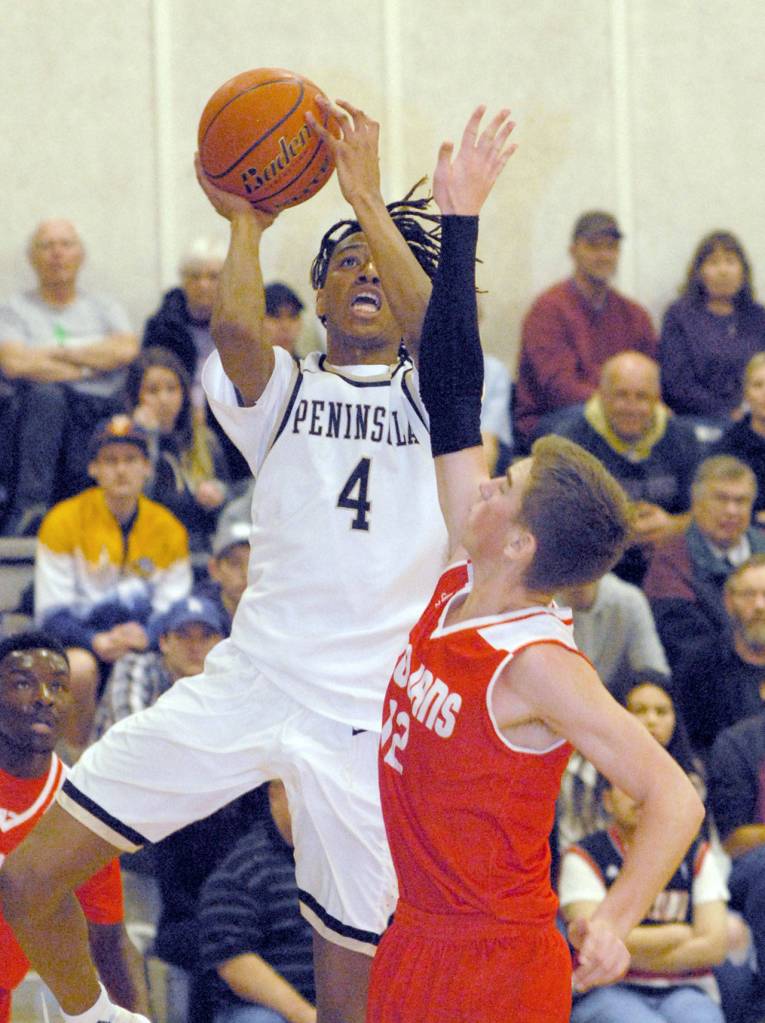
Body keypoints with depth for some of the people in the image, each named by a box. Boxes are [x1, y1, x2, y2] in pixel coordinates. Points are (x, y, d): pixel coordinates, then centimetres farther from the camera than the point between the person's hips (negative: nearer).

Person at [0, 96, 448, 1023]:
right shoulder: (283, 391, 14)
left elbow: (442, 327, -13)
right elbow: (236, 330, -11)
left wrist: (366, 197, -8)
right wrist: (245, 222, 3)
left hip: (368, 713, -2)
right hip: (249, 680, 2)